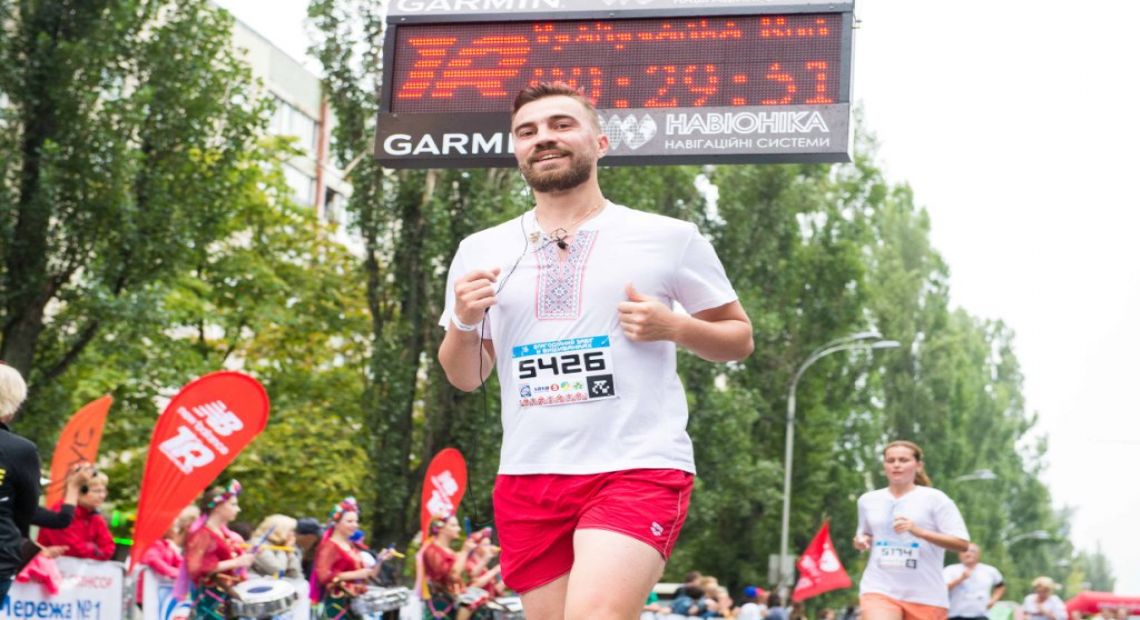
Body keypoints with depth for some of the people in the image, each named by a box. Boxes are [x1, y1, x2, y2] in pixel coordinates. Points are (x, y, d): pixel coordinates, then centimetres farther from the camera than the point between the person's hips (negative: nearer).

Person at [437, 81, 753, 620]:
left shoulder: (669, 238, 3)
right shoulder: (481, 251, 10)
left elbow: (739, 339, 11)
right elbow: (465, 379, 17)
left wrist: (673, 327, -8)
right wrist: (463, 324, -4)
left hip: (639, 470, -4)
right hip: (527, 480, 4)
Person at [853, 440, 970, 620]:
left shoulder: (934, 498, -2)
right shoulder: (868, 500, 11)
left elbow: (962, 543, -8)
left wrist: (919, 531, -21)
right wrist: (861, 541, 3)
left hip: (926, 594, -1)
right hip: (879, 588, 2)